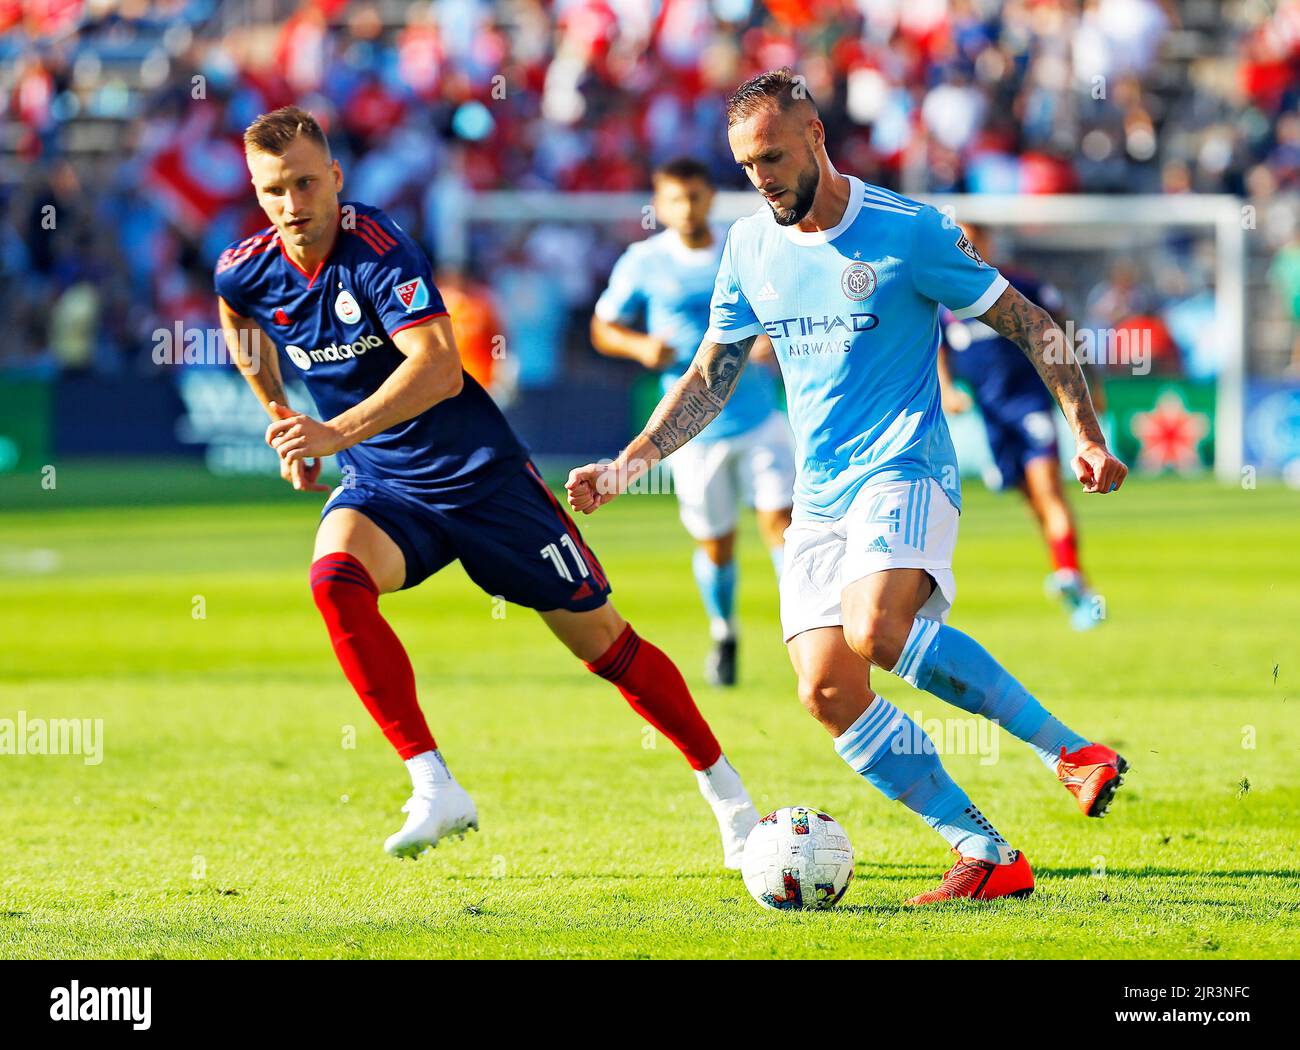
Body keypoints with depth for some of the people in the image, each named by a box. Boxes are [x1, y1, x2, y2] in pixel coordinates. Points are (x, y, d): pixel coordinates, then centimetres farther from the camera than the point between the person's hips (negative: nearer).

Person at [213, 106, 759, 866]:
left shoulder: (377, 247, -23)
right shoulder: (248, 272, -5)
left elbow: (439, 365, -35)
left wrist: (337, 432, -44)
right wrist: (283, 420, 23)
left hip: (480, 474, -4)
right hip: (382, 487, 4)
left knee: (603, 640, 2)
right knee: (335, 577, -30)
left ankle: (729, 795, 22)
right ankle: (435, 790, -27)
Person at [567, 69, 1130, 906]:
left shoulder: (909, 232, -7)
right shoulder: (750, 248, 9)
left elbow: (1032, 327, 0)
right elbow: (710, 380, 19)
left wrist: (1088, 436, -7)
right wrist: (622, 469, 9)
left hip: (905, 471, -6)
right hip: (818, 498, 6)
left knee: (875, 631, -33)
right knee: (828, 692, -10)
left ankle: (1072, 749, -24)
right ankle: (988, 856, -5)